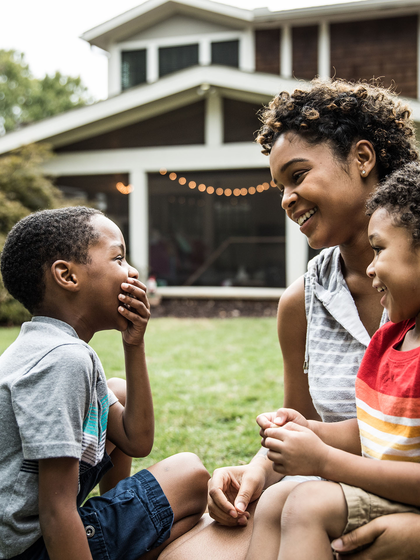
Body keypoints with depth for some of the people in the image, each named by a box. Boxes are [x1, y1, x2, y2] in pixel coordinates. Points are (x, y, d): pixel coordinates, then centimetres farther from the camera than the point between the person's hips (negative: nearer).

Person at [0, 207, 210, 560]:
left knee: (117, 395, 18)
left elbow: (136, 442, 6)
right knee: (190, 476, -7)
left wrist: (134, 346, 0)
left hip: (32, 525, 10)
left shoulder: (75, 352, 4)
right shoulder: (63, 359, -26)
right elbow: (56, 512, -27)